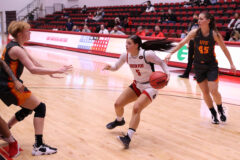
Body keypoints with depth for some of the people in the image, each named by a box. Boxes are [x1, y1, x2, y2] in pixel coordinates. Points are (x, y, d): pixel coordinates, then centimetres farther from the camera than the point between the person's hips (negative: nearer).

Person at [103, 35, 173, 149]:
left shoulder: (147, 54, -24)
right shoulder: (125, 56, -7)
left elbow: (161, 62, -12)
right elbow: (116, 67, 6)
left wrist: (167, 73, -29)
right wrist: (110, 67, -17)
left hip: (150, 87, -6)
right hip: (137, 85, 6)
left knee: (136, 108, -26)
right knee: (118, 104, 2)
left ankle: (128, 138, -29)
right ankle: (119, 120, 38)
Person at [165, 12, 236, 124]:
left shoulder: (215, 34, -14)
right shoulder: (195, 32, -9)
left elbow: (224, 49, -4)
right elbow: (182, 43, -10)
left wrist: (231, 64, 0)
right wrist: (171, 53, -21)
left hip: (211, 65, -2)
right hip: (198, 66, 2)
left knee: (214, 91, -10)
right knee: (205, 92, 6)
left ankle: (221, 110, 18)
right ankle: (213, 114, 25)